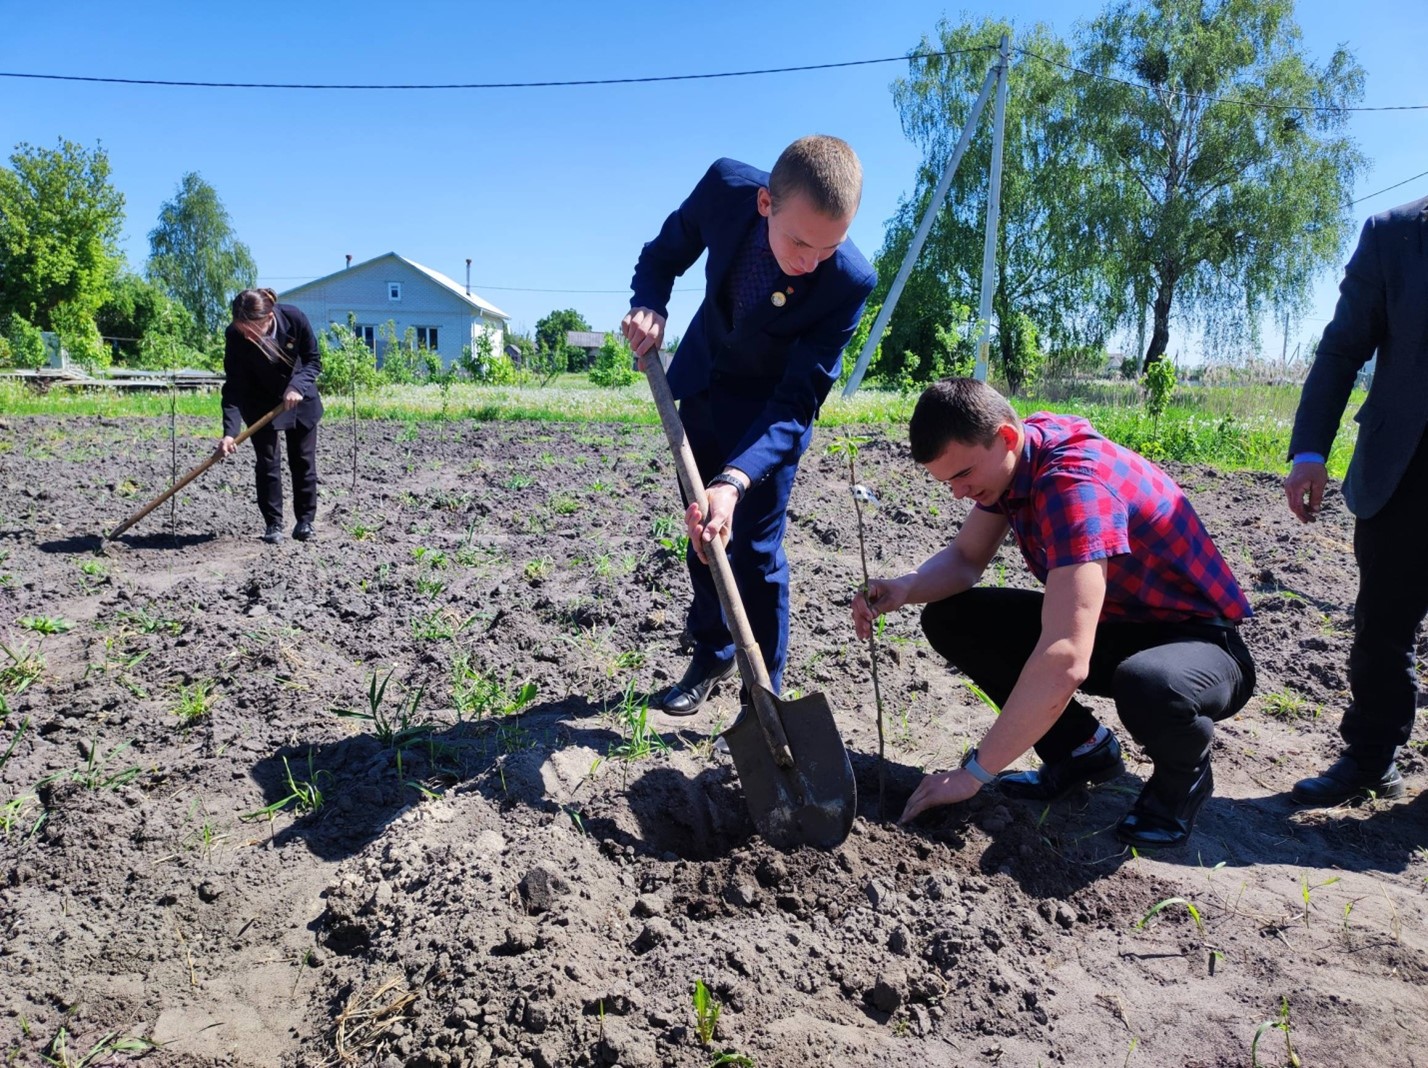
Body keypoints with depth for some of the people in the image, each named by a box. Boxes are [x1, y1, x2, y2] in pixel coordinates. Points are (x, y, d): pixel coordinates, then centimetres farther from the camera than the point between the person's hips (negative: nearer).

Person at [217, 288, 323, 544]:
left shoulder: (295, 318, -28)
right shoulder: (235, 336, -27)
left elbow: (313, 360, -13)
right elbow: (234, 388, -25)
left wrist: (297, 387, -31)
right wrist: (229, 432, -35)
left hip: (300, 396, 1)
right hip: (261, 404, -1)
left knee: (303, 460, 5)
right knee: (267, 463, -4)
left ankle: (305, 520, 16)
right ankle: (273, 524, 5)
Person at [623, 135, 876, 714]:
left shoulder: (850, 280, -33)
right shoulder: (725, 188, -26)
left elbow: (797, 402, -31)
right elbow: (664, 254, -6)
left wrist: (735, 480, -45)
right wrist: (648, 306, -27)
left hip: (773, 403, -4)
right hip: (703, 379, 4)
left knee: (755, 549, -7)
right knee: (703, 532, 14)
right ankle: (711, 656, 35)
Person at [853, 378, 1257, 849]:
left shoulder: (1076, 482, -33)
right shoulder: (1011, 453, -7)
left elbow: (1064, 661, -41)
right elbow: (965, 558, 3)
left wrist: (973, 772, -35)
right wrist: (905, 588, -20)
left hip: (1196, 638, -7)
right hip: (1111, 623, 8)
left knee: (1149, 686, -42)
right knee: (949, 619, -5)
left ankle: (1183, 775, -5)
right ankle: (1082, 749, 8)